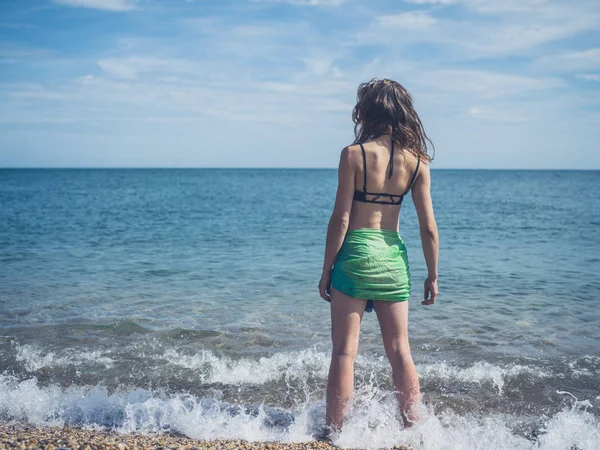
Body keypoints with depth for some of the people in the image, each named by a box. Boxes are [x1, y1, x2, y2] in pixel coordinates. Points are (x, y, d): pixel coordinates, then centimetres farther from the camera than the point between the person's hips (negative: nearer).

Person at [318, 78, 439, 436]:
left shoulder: (354, 154, -9)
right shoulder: (417, 161, 0)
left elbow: (341, 219, -10)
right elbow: (428, 226, 0)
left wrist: (326, 269, -1)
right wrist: (433, 276, 10)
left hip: (355, 253, -3)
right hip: (394, 255, 4)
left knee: (345, 351, 4)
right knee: (400, 351, 14)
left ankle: (334, 433, 12)